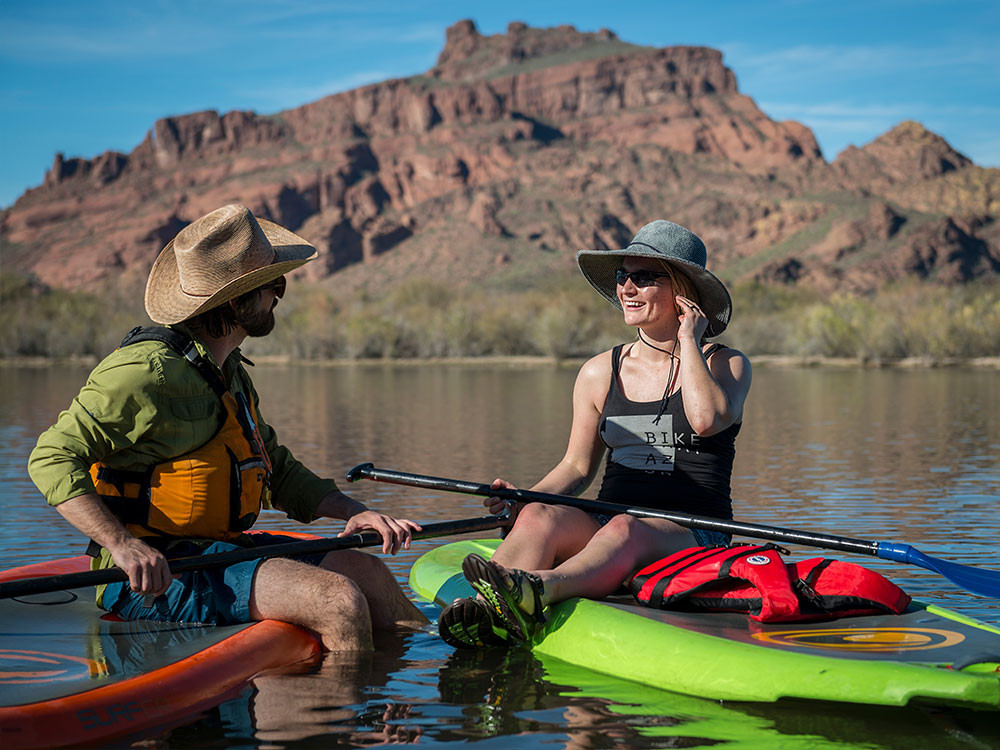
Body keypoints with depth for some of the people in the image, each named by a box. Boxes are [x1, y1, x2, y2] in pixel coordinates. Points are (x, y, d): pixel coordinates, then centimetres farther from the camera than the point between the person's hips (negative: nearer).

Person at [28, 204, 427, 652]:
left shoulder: (228, 371, 14)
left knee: (366, 571, 6)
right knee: (338, 599, -21)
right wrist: (123, 545, -32)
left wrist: (351, 512, 5)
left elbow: (277, 471, 22)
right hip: (153, 575, -10)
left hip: (219, 548, 10)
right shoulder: (149, 370, -18)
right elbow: (52, 459, -19)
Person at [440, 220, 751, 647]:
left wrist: (688, 342, -5)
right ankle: (488, 613, -56)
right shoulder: (599, 374, 15)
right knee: (539, 517, -29)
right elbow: (578, 465, 15)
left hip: (693, 538, -3)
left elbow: (705, 418, -18)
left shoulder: (726, 365, 5)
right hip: (605, 526, 4)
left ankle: (540, 590, -67)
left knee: (623, 531, -38)